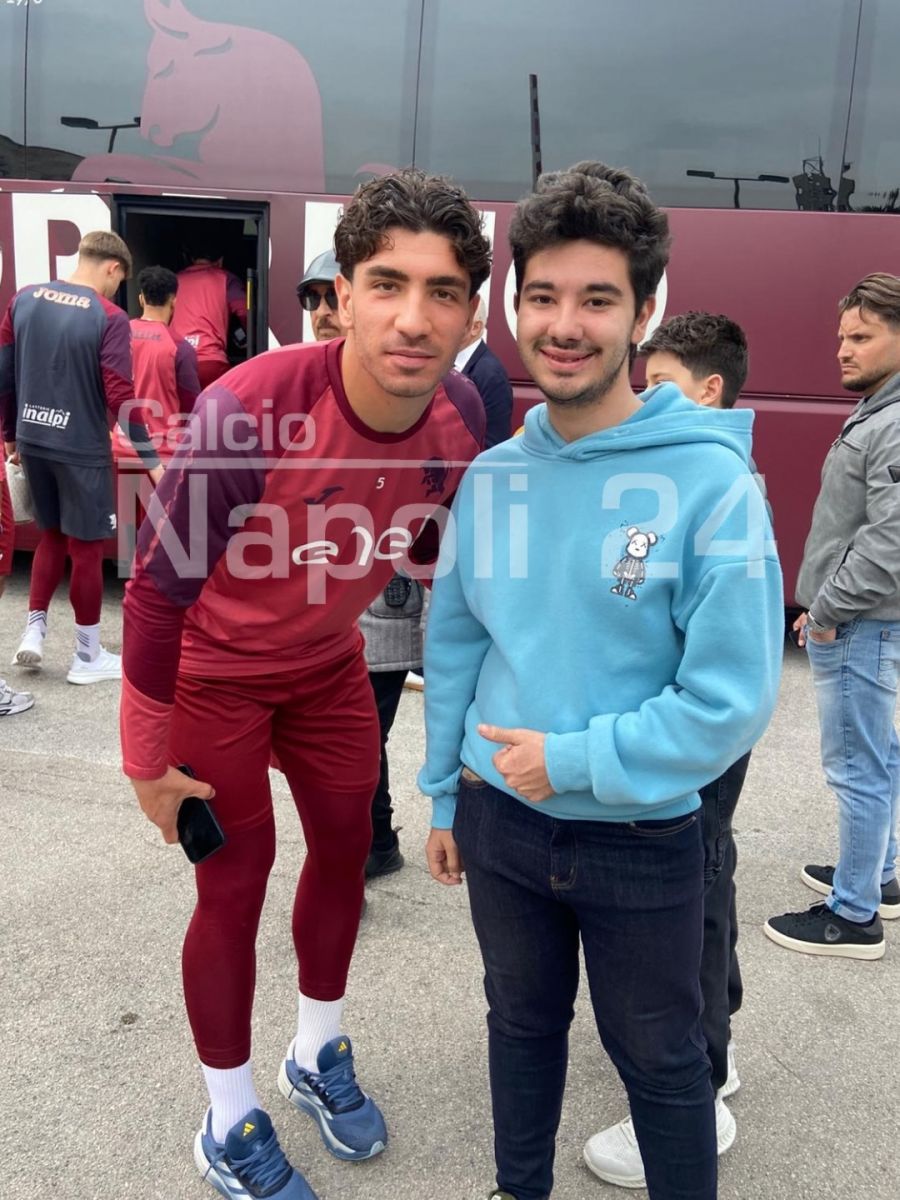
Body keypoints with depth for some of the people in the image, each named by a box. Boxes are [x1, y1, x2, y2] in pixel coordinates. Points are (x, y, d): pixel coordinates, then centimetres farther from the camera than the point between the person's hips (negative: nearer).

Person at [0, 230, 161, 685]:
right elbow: (120, 398, -17)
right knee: (86, 547, 7)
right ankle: (88, 657, 17)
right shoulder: (109, 318, -13)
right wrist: (150, 459, -11)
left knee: (52, 534, 24)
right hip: (81, 448, -5)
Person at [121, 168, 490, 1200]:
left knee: (345, 848, 15)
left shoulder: (461, 415, -19)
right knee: (235, 884, 3)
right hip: (212, 670, -5)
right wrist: (148, 760, -14)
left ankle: (318, 1055, 42)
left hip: (329, 663, 5)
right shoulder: (245, 411, -35)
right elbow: (160, 588, -23)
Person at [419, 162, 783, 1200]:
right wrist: (443, 798, 9)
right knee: (521, 1024, 26)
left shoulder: (710, 483, -18)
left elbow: (732, 699, -19)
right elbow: (454, 644, 6)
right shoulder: (492, 474, -3)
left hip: (642, 840, -4)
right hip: (499, 824, 5)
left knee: (661, 1065, 17)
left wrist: (575, 760, -19)